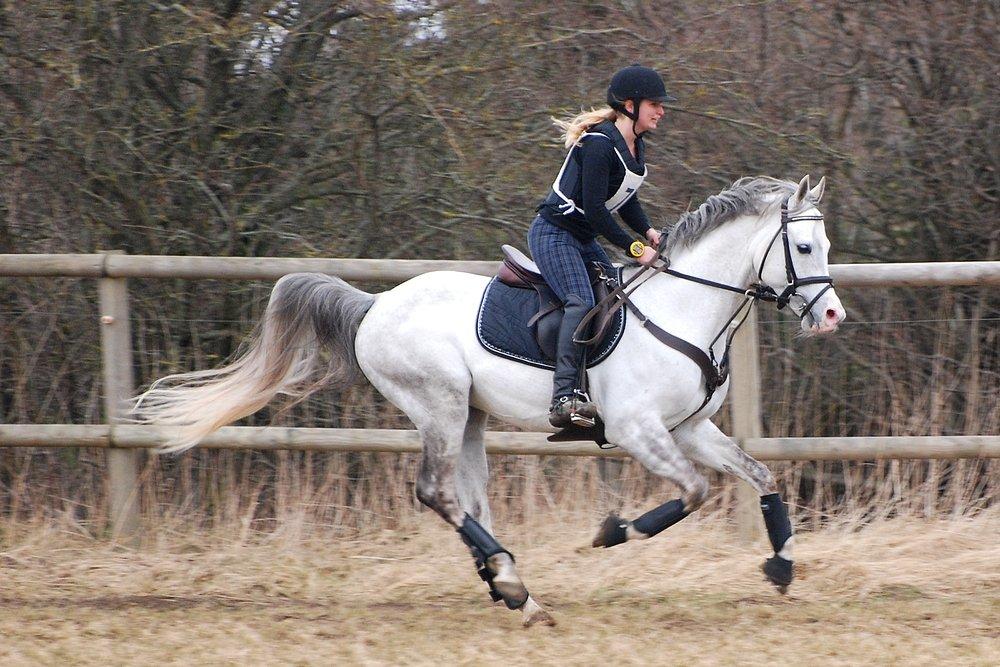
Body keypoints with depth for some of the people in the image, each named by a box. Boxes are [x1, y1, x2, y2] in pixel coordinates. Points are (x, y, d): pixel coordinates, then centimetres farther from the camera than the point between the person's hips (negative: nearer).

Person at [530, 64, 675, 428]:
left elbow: (625, 200, 18)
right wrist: (634, 248, -21)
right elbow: (594, 209, -25)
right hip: (553, 232, -11)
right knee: (581, 301, -27)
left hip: (584, 240, 11)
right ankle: (564, 398, -35)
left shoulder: (636, 147, 8)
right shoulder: (600, 144, -22)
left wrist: (647, 231, 0)